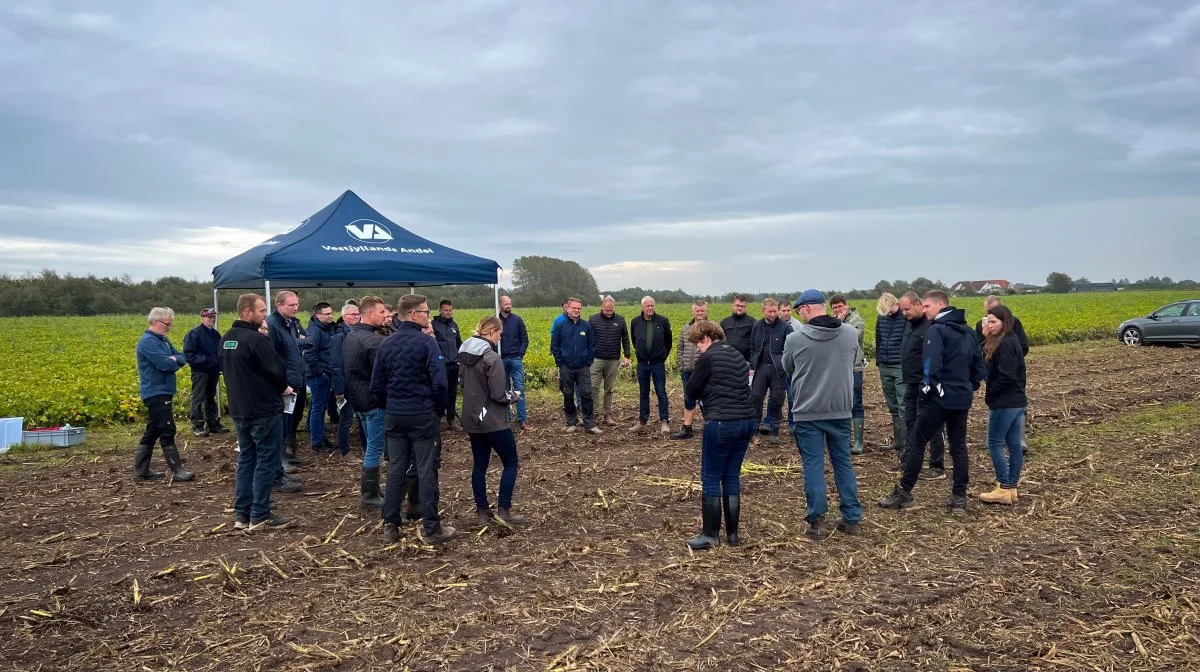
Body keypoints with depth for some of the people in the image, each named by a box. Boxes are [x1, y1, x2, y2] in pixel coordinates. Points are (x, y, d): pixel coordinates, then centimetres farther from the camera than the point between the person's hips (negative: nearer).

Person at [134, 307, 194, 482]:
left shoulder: (163, 340, 15)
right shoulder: (148, 341, -15)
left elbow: (182, 357, 11)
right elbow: (166, 364, -24)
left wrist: (173, 360, -10)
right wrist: (173, 361, -2)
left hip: (163, 392, 10)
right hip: (155, 393, -10)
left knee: (152, 432, 13)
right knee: (167, 431, -8)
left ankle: (141, 471, 19)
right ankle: (177, 470, -5)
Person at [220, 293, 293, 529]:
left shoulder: (226, 339, 8)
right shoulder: (256, 339, -20)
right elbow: (277, 370, -19)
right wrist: (283, 388, 1)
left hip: (239, 410, 9)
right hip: (264, 410, -9)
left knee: (246, 460, 14)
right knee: (266, 462, 0)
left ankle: (242, 514, 18)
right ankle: (260, 516, 5)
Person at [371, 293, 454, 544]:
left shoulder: (386, 344, 6)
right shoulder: (426, 342, -12)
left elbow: (376, 385, 8)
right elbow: (439, 382, -18)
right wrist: (440, 409, -2)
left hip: (395, 416, 5)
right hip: (422, 415, -5)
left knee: (395, 470, 11)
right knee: (426, 471, 1)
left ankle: (390, 526, 16)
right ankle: (432, 528, 7)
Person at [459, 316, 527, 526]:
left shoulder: (465, 356, 5)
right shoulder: (491, 358, -20)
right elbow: (499, 395, -19)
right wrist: (514, 396, -1)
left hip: (471, 420, 8)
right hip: (492, 422, -8)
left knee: (479, 465, 14)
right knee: (510, 463, 7)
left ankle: (482, 512, 18)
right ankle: (503, 510, 6)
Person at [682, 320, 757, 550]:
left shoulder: (707, 358, -9)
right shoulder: (738, 355, 14)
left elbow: (692, 391, -4)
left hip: (722, 423, -8)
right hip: (747, 420, 8)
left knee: (711, 479, 4)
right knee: (732, 478, 15)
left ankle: (710, 534, 9)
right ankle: (732, 533, 18)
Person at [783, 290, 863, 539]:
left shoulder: (795, 339, -14)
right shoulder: (851, 333, -4)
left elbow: (788, 369, 4)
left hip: (808, 412, -3)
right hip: (841, 410, 3)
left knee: (813, 465, 5)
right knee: (843, 463, 14)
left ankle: (815, 521, 7)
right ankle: (852, 518, 19)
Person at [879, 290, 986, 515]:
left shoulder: (936, 330, -13)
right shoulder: (968, 332, 13)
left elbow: (932, 366, -22)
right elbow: (979, 364, 17)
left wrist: (928, 389, -11)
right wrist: (971, 388, 20)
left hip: (939, 399, -8)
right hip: (962, 400, 8)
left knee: (916, 443, 2)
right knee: (958, 447, 11)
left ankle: (904, 492, 8)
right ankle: (959, 498, 12)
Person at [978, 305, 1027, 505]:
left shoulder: (1005, 344, -18)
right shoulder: (1011, 340, 13)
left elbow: (1005, 376, -22)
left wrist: (989, 394, -9)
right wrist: (986, 338, -1)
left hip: (1004, 403, -10)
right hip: (1017, 401, 10)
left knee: (995, 443, -2)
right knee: (1014, 445, 11)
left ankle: (1003, 490, 2)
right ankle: (1012, 488, 17)